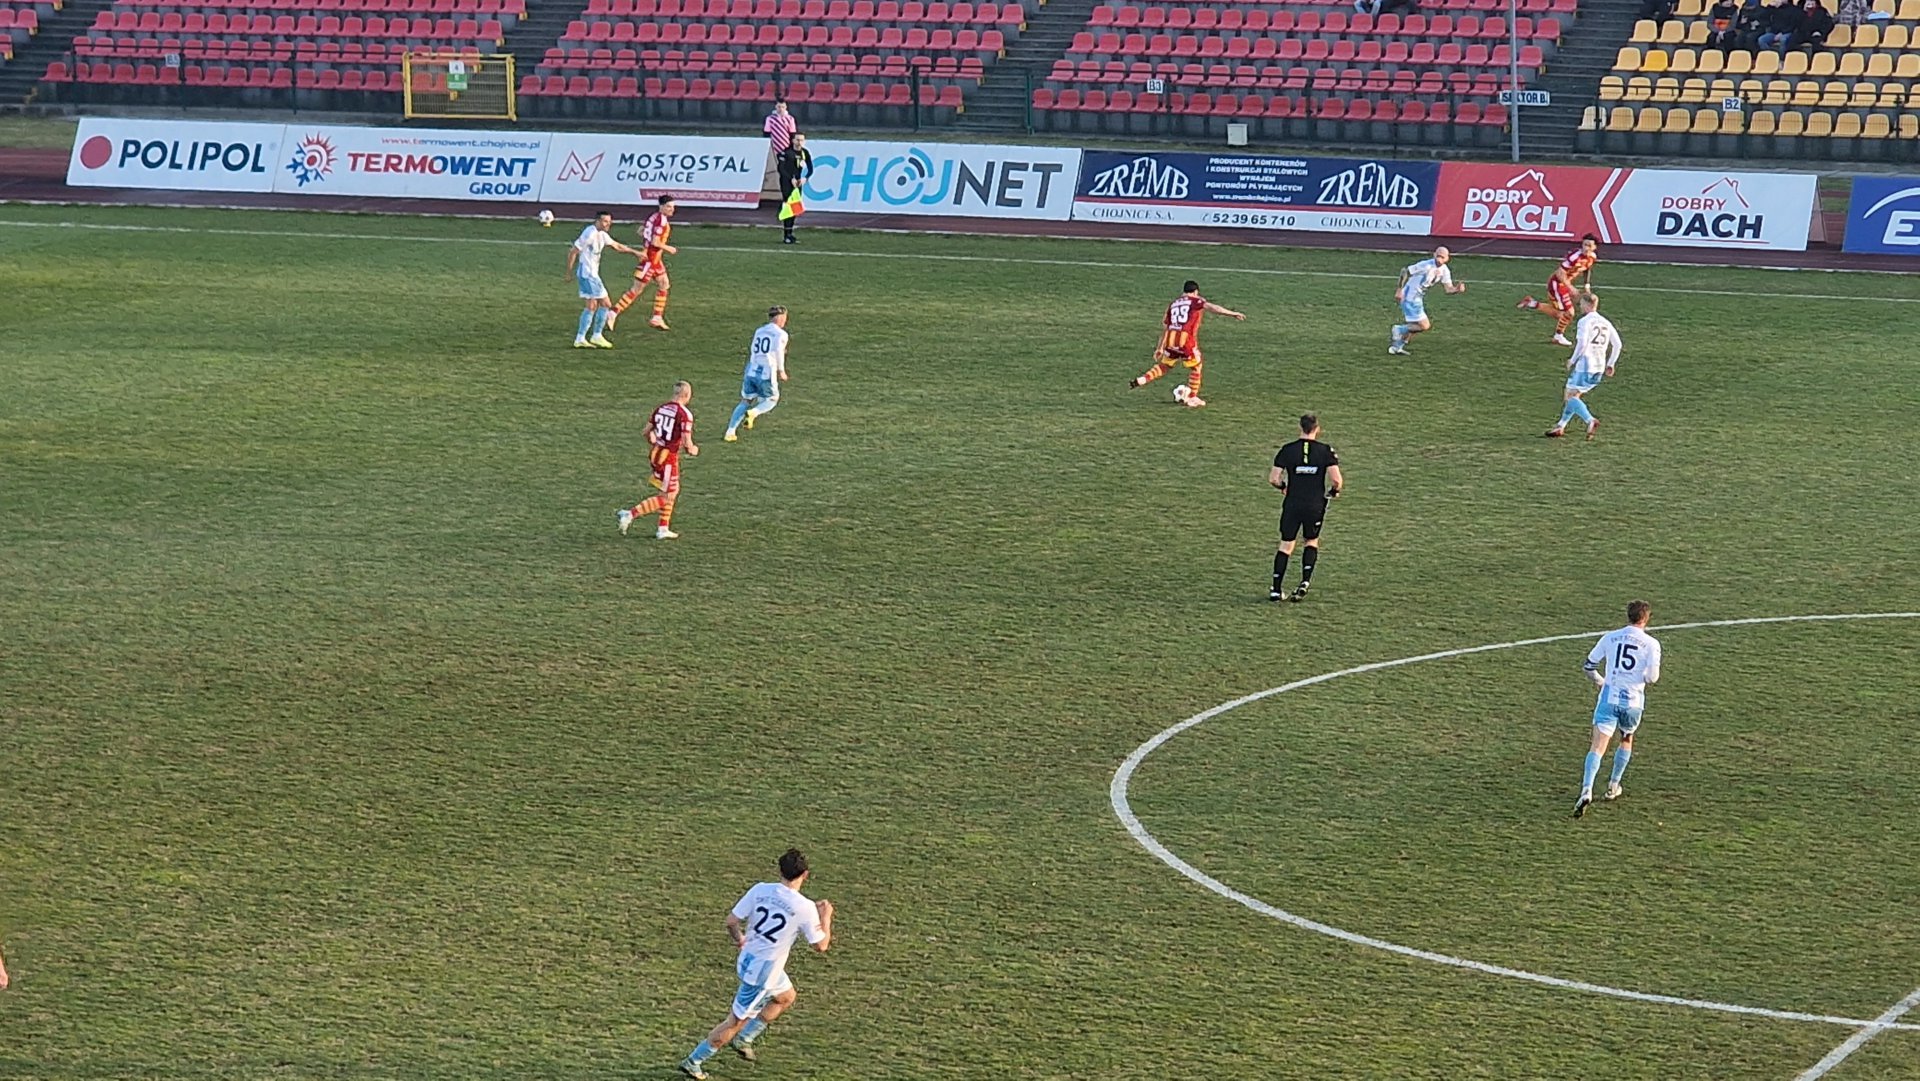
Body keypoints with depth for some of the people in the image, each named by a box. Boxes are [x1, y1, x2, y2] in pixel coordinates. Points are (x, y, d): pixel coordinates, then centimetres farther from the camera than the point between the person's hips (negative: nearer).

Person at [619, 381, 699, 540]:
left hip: (655, 455, 8)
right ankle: (630, 514, -7)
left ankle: (663, 529, 23)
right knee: (666, 497, 2)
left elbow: (648, 432, 11)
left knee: (674, 491, 21)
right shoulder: (685, 414, -16)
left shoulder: (660, 408, 5)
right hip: (669, 457, -8)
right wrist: (692, 450, 3)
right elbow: (687, 443, -19)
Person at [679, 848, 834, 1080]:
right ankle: (693, 1062, 13)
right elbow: (820, 946, -9)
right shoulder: (805, 908, -19)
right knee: (736, 1022, 8)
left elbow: (731, 921, -2)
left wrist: (738, 938, 20)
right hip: (764, 971, -7)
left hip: (747, 959, 7)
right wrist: (826, 917, 6)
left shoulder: (760, 890, -6)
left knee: (787, 997, 30)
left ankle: (744, 1039, 30)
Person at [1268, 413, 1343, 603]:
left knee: (1286, 544, 10)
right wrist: (1333, 492, 9)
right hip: (1315, 506, 0)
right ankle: (1305, 582, 1)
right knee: (1312, 542, 19)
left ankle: (1276, 589, 8)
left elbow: (1273, 478, -7)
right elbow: (1336, 479, -13)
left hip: (1292, 505, 0)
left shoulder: (1287, 450, -5)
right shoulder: (1326, 451, -6)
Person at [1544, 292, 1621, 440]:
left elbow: (1582, 344, -18)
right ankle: (1561, 426, 19)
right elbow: (1617, 344, 14)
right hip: (1599, 367, 8)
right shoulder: (1605, 322, 14)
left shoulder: (1585, 321, -9)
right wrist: (1610, 364, 19)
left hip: (1585, 365, -8)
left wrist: (1572, 360, -6)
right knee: (1574, 395, 17)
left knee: (1571, 396, -3)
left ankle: (1590, 421, -23)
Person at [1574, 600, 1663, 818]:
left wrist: (1599, 682, 30)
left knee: (1598, 746, -7)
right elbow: (1652, 677, -9)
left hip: (1609, 697, 0)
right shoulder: (1651, 644, -4)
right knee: (1626, 740, 27)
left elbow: (1590, 665, 10)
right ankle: (1613, 787, 33)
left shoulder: (1610, 638, 4)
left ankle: (1586, 791, -26)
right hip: (1633, 701, 0)